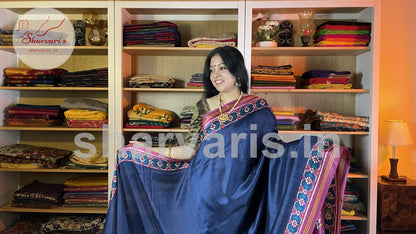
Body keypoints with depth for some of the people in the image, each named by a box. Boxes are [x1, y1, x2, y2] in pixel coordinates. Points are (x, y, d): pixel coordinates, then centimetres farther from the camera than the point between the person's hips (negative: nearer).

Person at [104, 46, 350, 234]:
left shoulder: (258, 108, -2)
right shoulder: (205, 106, 3)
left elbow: (275, 149, -3)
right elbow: (191, 150, 3)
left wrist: (316, 147, -15)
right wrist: (142, 152, 3)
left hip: (238, 198, -2)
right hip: (202, 195, 2)